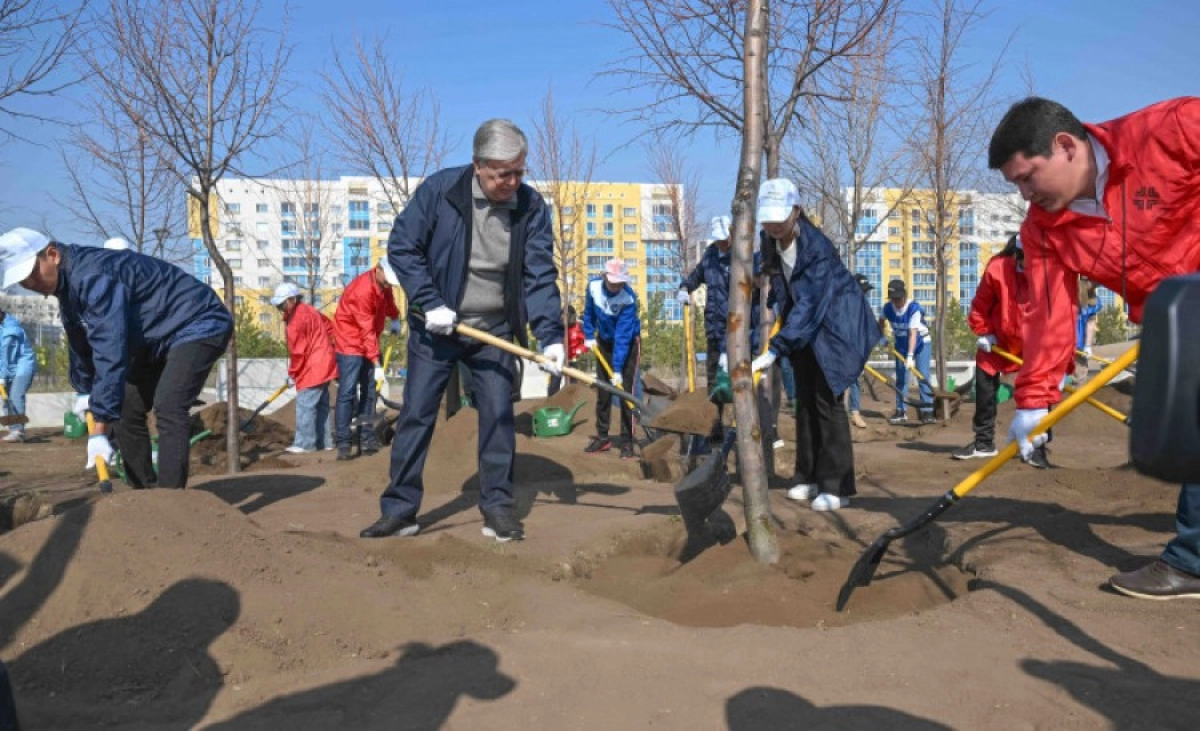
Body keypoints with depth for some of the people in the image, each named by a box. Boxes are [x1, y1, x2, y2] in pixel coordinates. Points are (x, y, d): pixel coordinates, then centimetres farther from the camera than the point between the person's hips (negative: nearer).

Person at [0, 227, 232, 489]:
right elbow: (81, 343, 22)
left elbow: (110, 353, -34)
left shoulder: (93, 276, -28)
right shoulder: (68, 283, 4)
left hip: (200, 325, -10)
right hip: (159, 338, 11)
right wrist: (85, 390, 34)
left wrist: (99, 429, -33)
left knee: (167, 408, -26)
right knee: (126, 409, 9)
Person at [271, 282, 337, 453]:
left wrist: (292, 373, -6)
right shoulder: (308, 311, 13)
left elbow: (298, 351, -16)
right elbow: (329, 326, 23)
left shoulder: (298, 317, -18)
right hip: (322, 364, 11)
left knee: (305, 404, -8)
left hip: (314, 368, -11)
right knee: (320, 404, 13)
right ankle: (324, 441, 18)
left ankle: (305, 443, -6)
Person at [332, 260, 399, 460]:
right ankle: (343, 443, -9)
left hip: (370, 345, 8)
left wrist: (395, 317, 1)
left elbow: (388, 302, 20)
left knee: (369, 392, 7)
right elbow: (366, 330, -26)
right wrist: (376, 363, -27)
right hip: (350, 345, -8)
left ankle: (367, 439, 11)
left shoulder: (383, 284, -3)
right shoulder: (362, 290, -27)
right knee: (347, 392, -10)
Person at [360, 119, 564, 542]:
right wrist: (429, 303, -18)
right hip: (436, 327, -1)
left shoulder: (532, 207, -8)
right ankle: (399, 510, 10)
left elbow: (540, 276, -10)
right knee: (416, 415, 1)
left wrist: (551, 335, -21)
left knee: (499, 416, 2)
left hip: (494, 332, 2)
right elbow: (401, 247, -8)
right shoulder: (439, 190, -13)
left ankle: (497, 507, 15)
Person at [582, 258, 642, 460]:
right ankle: (602, 437, 17)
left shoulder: (629, 298, -31)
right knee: (603, 390, 7)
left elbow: (622, 336, -33)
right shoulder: (594, 286, -17)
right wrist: (589, 335, -3)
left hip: (627, 343, -4)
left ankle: (627, 441, -3)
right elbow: (589, 311, 4)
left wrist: (618, 369, -35)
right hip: (604, 341, 5)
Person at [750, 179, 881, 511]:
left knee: (827, 399, -10)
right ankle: (810, 478, 18)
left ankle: (837, 487, -4)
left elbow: (810, 306, -34)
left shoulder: (817, 247, -28)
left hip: (836, 326, -7)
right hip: (805, 328, 8)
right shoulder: (772, 246, -5)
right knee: (805, 399, 8)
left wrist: (775, 350, -39)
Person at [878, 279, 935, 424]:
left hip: (921, 342, -4)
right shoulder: (888, 307, -16)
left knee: (923, 376, -11)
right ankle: (901, 412, 11)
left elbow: (913, 333, -37)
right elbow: (881, 321, 9)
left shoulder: (914, 308, -30)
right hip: (901, 344, 4)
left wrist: (910, 355, -42)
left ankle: (927, 411, -9)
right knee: (901, 378, 5)